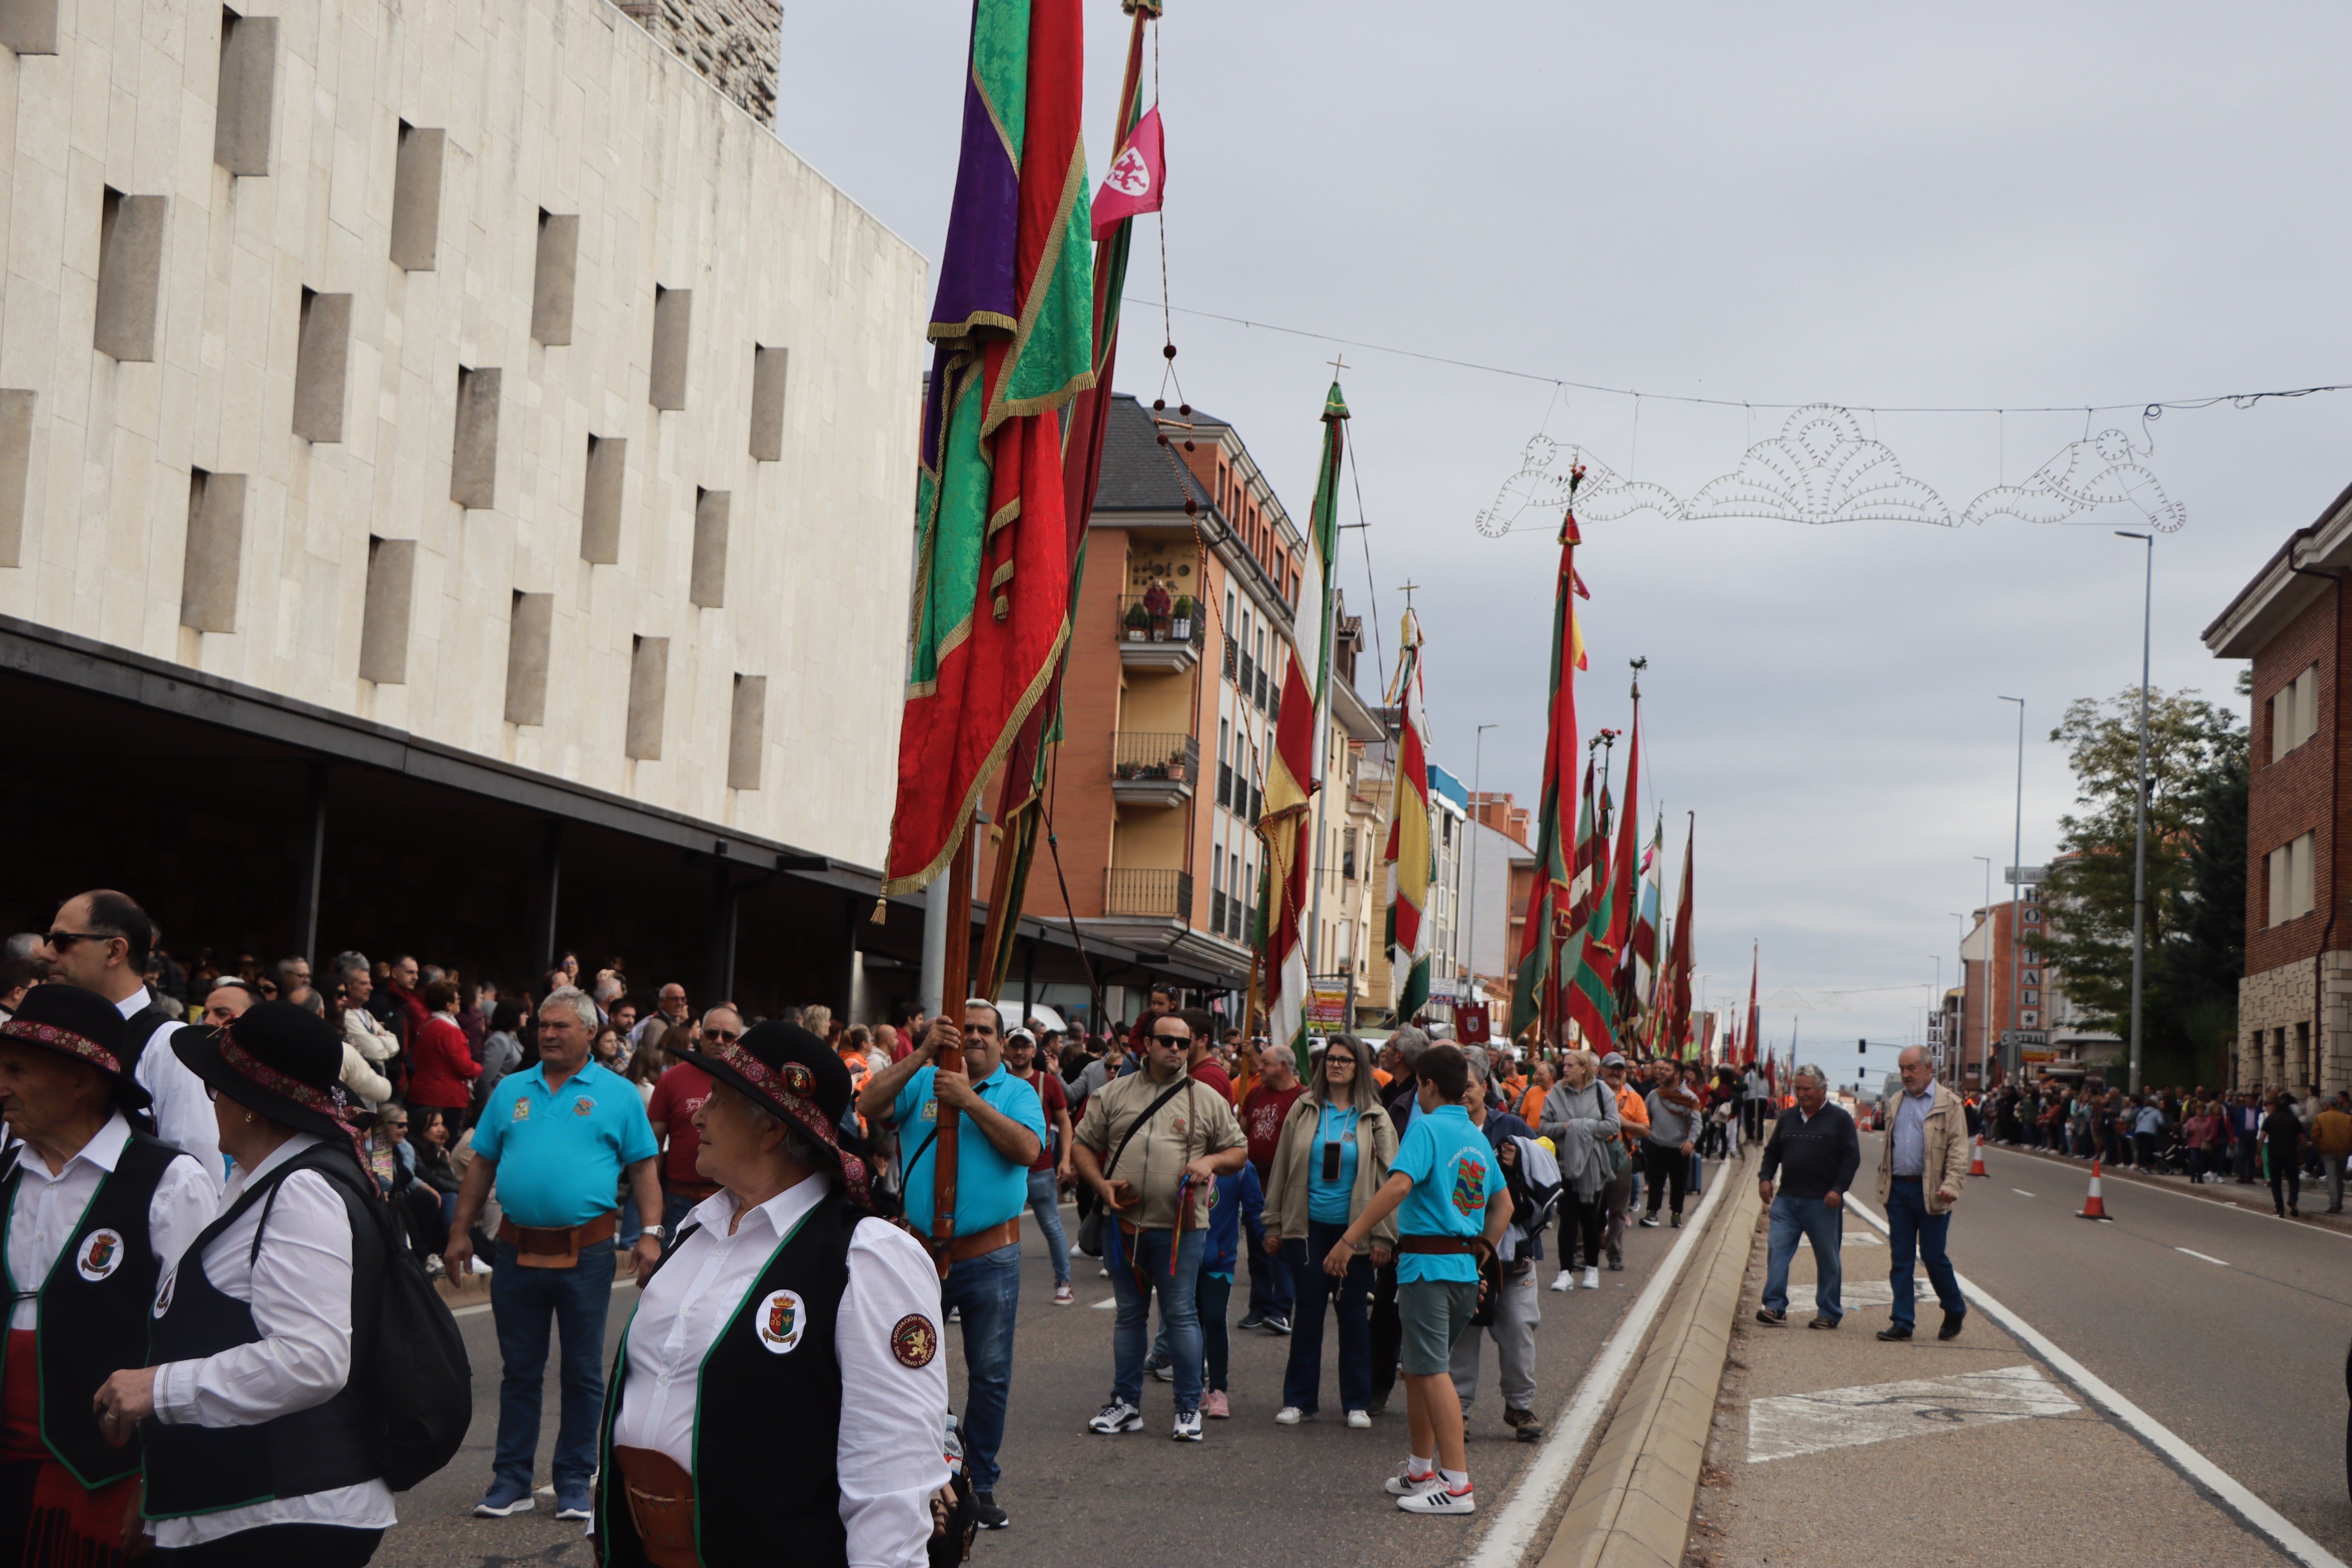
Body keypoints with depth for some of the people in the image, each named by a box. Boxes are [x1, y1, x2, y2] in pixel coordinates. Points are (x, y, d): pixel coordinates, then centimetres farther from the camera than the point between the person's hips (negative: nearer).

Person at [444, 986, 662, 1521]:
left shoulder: (618, 1094, 2)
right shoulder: (511, 1090, 11)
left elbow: (643, 1169, 0)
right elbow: (482, 1164, 13)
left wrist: (650, 1234, -9)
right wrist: (460, 1232, 8)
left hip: (586, 1251, -3)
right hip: (518, 1250, 3)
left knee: (583, 1375, 5)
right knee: (519, 1371, 10)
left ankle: (575, 1483, 15)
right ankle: (511, 1481, 17)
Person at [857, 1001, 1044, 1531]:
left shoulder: (1018, 1093, 3)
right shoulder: (922, 1081, 6)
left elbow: (1028, 1149, -15)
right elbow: (870, 1107, -12)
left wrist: (970, 1100, -21)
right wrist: (922, 1054, -19)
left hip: (990, 1256, -1)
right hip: (922, 1249, 1)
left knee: (990, 1377, 6)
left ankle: (980, 1483, 17)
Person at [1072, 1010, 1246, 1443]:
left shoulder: (1207, 1101, 6)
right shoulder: (1112, 1095, 8)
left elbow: (1239, 1151, 11)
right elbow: (1084, 1145, 11)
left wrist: (1210, 1161, -9)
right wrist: (1101, 1184, -5)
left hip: (1180, 1228, -2)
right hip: (1123, 1223, 2)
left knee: (1181, 1316, -1)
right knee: (1129, 1314, 11)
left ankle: (1189, 1408, 9)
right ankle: (1126, 1405, 19)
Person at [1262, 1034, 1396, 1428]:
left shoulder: (1375, 1119, 2)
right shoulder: (1304, 1109, 5)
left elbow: (1387, 1178, 1)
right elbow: (1283, 1168, 8)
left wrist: (1384, 1235, -5)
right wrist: (1273, 1225, 5)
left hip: (1354, 1229, -1)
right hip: (1309, 1226, 1)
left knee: (1353, 1314, 5)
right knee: (1308, 1311, 4)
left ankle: (1357, 1403, 14)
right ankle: (1298, 1400, 12)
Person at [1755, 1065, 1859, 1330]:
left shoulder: (1840, 1119, 0)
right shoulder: (1787, 1118, 14)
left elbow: (1852, 1157, -4)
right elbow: (1772, 1152, 20)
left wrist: (1838, 1189, -13)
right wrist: (1765, 1177, 3)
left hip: (1824, 1202, -4)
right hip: (1787, 1199, 4)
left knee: (1828, 1258, 5)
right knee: (1777, 1250, -7)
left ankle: (1829, 1313, 14)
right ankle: (1775, 1306, -6)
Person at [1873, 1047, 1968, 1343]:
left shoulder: (1948, 1104, -3)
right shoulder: (1897, 1102, 15)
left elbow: (1958, 1149, -7)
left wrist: (1951, 1185, -19)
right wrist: (1883, 1185, 13)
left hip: (1930, 1192, -5)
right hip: (1898, 1190, 5)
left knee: (1933, 1256, -1)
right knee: (1901, 1259, 5)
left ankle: (1955, 1311, 20)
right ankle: (1902, 1322, 8)